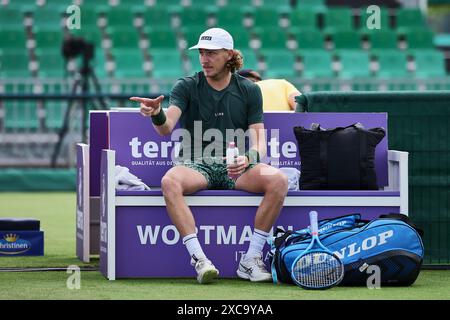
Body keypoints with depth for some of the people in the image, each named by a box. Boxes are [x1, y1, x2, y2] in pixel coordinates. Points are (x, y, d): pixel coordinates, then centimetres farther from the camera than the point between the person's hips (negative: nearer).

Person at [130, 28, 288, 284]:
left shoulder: (249, 90, 9)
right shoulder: (187, 87, 4)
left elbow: (259, 138, 4)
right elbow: (167, 128, -11)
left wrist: (249, 158, -20)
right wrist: (157, 115, -36)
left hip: (236, 167, 1)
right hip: (196, 164, -1)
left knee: (278, 180, -29)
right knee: (170, 182, -36)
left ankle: (251, 259, -23)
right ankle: (198, 258, -37)